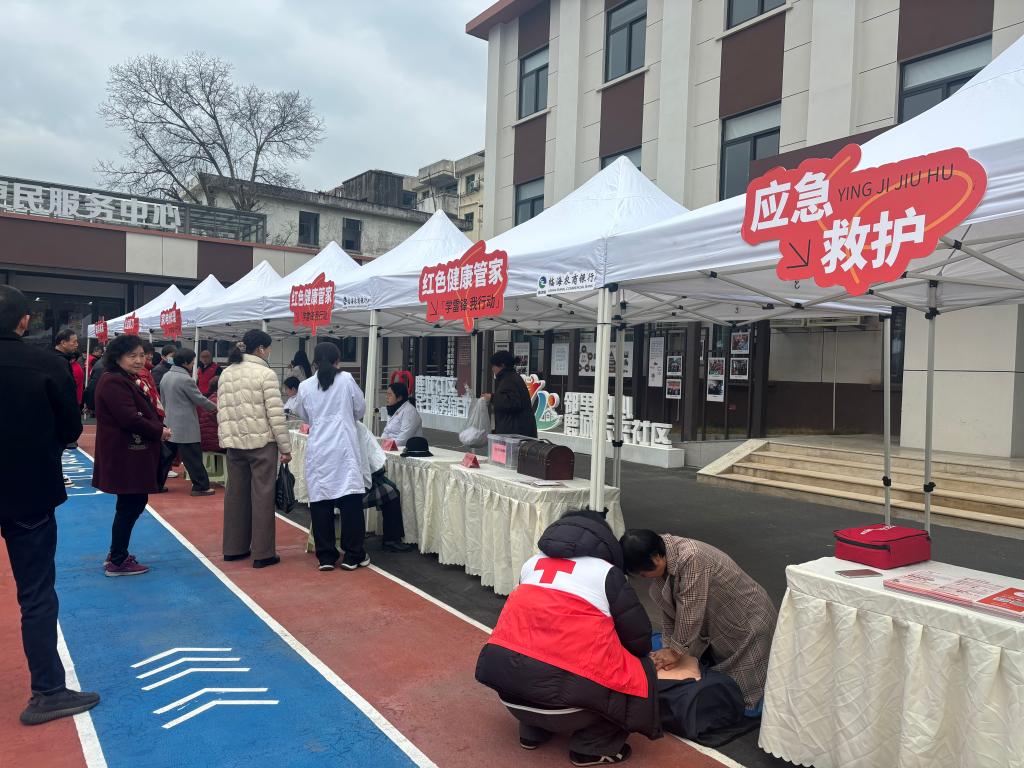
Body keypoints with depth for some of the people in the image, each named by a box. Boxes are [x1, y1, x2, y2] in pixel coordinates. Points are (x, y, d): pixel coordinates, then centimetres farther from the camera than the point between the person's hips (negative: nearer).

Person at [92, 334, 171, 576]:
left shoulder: (131, 381, 16)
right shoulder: (113, 383, -17)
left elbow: (145, 413, 18)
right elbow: (130, 419, -25)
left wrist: (159, 428, -2)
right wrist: (159, 432, -13)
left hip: (135, 454, 10)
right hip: (124, 455, -10)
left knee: (134, 503, 16)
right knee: (130, 506, -2)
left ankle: (118, 555, 29)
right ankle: (117, 563, 10)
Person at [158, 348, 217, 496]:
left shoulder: (165, 376, 8)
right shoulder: (186, 379, -18)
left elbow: (163, 399, 17)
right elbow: (199, 399, -11)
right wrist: (215, 407, 4)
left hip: (170, 423, 8)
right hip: (186, 426, -8)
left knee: (165, 456, 14)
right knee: (193, 458, -2)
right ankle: (201, 487, 2)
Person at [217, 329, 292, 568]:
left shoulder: (225, 373, 10)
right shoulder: (266, 374, -11)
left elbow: (222, 412, 11)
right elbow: (276, 415, -13)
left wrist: (227, 438, 17)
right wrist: (285, 448, -7)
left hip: (234, 442, 7)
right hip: (262, 443, -6)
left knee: (235, 494, 14)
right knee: (262, 497, 0)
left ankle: (234, 548, 23)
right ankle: (263, 553, 4)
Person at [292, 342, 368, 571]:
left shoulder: (305, 386, 3)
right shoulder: (346, 379, -2)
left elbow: (303, 415, 16)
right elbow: (360, 409, 8)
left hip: (318, 450, 2)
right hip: (344, 448, -2)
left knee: (320, 502, 7)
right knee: (350, 499, 2)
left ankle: (326, 556, 12)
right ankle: (353, 555, 7)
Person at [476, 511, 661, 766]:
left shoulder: (533, 563, 18)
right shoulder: (606, 572, 4)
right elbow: (638, 635, 8)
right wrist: (638, 656, 33)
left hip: (504, 674, 6)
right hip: (562, 686, -5)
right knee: (640, 676, 17)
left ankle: (532, 732, 31)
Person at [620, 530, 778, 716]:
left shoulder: (691, 558, -35)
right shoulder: (663, 555, -8)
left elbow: (690, 612, -30)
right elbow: (669, 607, -1)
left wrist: (676, 652, -19)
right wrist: (668, 647, -5)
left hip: (748, 624, -8)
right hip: (719, 625, 8)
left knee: (745, 703, -3)